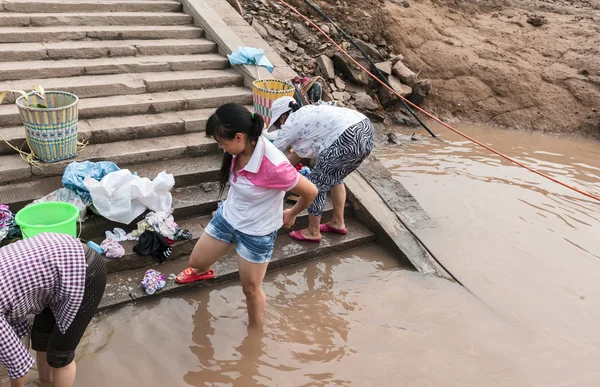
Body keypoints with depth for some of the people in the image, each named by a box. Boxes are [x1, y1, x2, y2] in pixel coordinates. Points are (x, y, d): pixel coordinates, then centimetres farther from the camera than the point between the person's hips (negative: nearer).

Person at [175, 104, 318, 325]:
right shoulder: (240, 149, -17)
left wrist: (292, 214, -5)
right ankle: (204, 271, 63)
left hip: (256, 232, -6)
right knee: (196, 262, 24)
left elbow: (311, 192, -23)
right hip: (227, 216, 7)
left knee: (251, 289, 12)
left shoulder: (274, 167, -37)